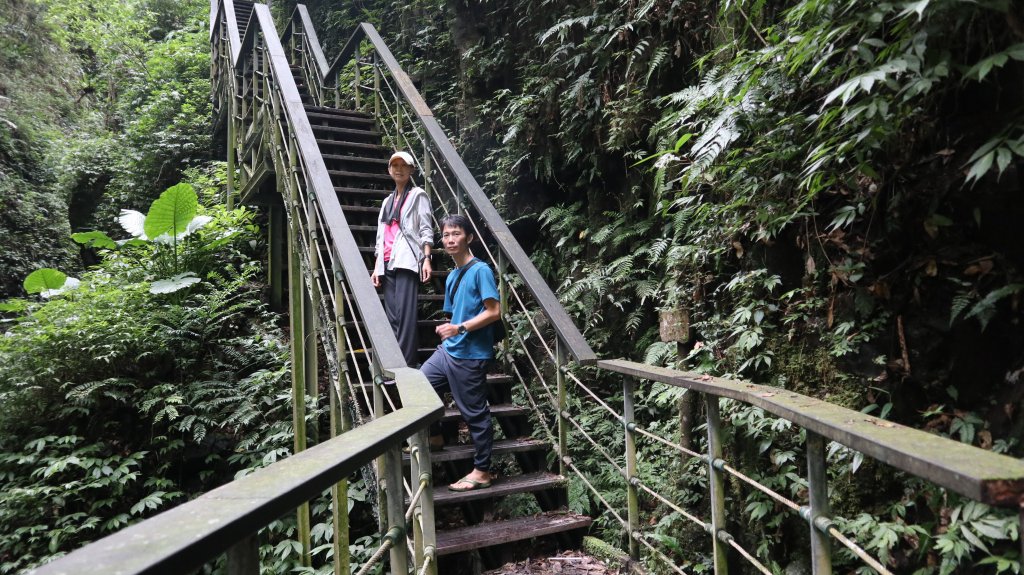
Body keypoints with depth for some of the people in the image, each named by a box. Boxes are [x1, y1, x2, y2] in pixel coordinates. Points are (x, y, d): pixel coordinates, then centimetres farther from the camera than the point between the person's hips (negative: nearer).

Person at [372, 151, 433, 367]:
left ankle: (406, 363, -18)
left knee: (405, 312, -15)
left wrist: (426, 258, -14)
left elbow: (426, 230, -1)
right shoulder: (387, 201, 26)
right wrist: (376, 267, 14)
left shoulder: (418, 195, 9)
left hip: (407, 261, -6)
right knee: (392, 315, 0)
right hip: (388, 263, 6)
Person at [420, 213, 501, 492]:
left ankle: (482, 471, 15)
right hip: (448, 350, 9)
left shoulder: (480, 270, -11)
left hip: (470, 355, -8)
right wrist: (447, 328, 2)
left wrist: (460, 328, -23)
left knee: (475, 413, 1)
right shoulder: (451, 277, 14)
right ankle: (434, 436, 34)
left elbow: (494, 312, -18)